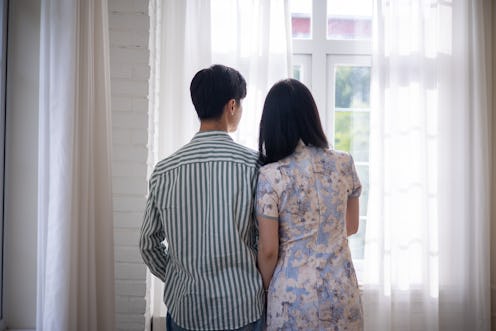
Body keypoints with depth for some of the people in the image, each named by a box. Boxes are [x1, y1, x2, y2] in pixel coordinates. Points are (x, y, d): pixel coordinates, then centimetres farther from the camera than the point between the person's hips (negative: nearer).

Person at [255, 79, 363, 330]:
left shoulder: (271, 175, -15)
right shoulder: (344, 164, -4)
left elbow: (268, 250, -11)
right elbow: (351, 226, 9)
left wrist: (267, 290, 5)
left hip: (293, 295, -3)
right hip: (342, 291, 3)